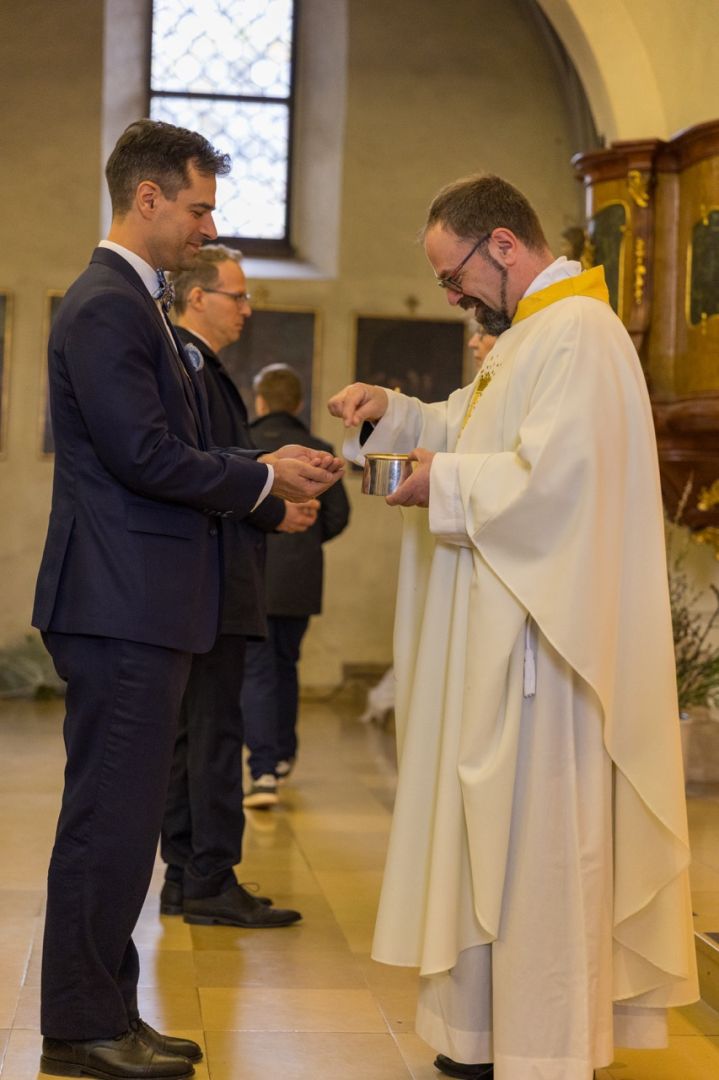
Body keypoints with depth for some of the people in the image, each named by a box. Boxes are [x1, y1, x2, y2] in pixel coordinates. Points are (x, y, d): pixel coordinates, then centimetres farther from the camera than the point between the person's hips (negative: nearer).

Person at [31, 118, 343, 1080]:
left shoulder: (136, 304, 19)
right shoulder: (106, 308, -14)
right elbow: (145, 457, -20)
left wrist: (264, 471, 9)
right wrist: (263, 479, -9)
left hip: (144, 606, 11)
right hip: (120, 603, -11)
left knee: (120, 816, 15)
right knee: (111, 817, -3)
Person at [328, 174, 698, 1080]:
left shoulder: (577, 333, -15)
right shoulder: (530, 334, 18)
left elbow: (553, 476, -25)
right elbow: (472, 434, 25)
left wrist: (446, 484, -13)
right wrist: (389, 412, 9)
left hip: (541, 639, -10)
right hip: (501, 639, 10)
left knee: (533, 841, -3)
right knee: (493, 832, 13)